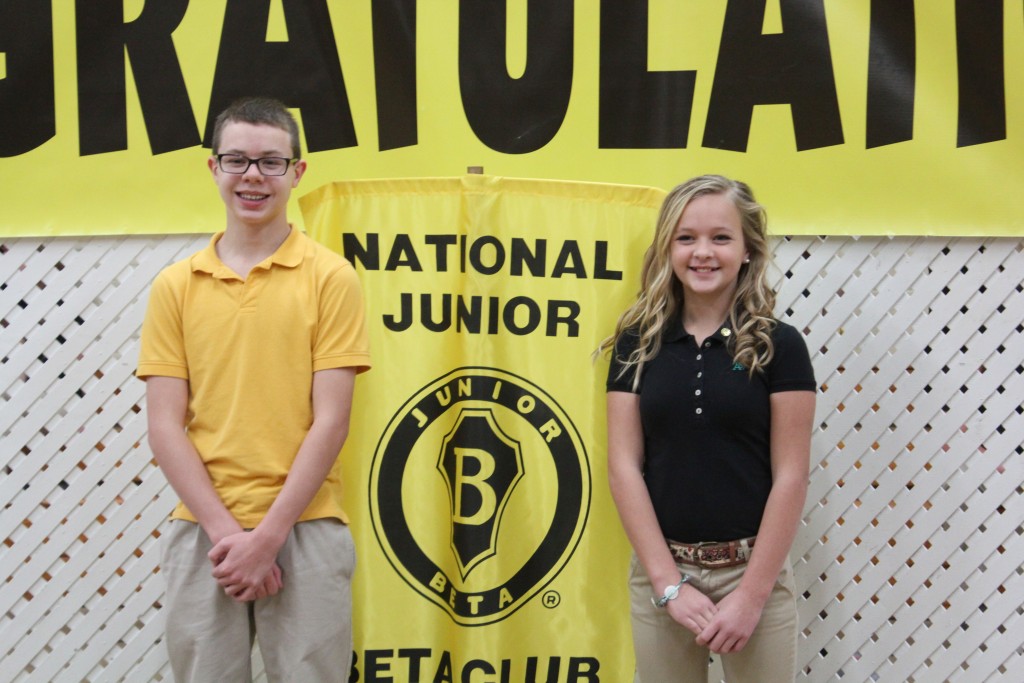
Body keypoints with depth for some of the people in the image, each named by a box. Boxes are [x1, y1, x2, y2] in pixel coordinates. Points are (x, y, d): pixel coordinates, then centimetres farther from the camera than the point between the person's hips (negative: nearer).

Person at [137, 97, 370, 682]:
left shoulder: (330, 277, -2)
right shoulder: (175, 286, 5)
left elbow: (330, 421, -6)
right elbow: (165, 427, 1)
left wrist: (269, 534, -11)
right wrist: (224, 529, -9)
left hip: (305, 529, -2)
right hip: (201, 530, 2)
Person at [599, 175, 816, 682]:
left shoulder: (779, 346, -4)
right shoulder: (638, 343, 1)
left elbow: (790, 477, -6)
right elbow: (624, 466, -3)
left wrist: (752, 593, -11)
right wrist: (669, 582, -9)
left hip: (753, 569, -1)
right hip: (659, 568, 2)